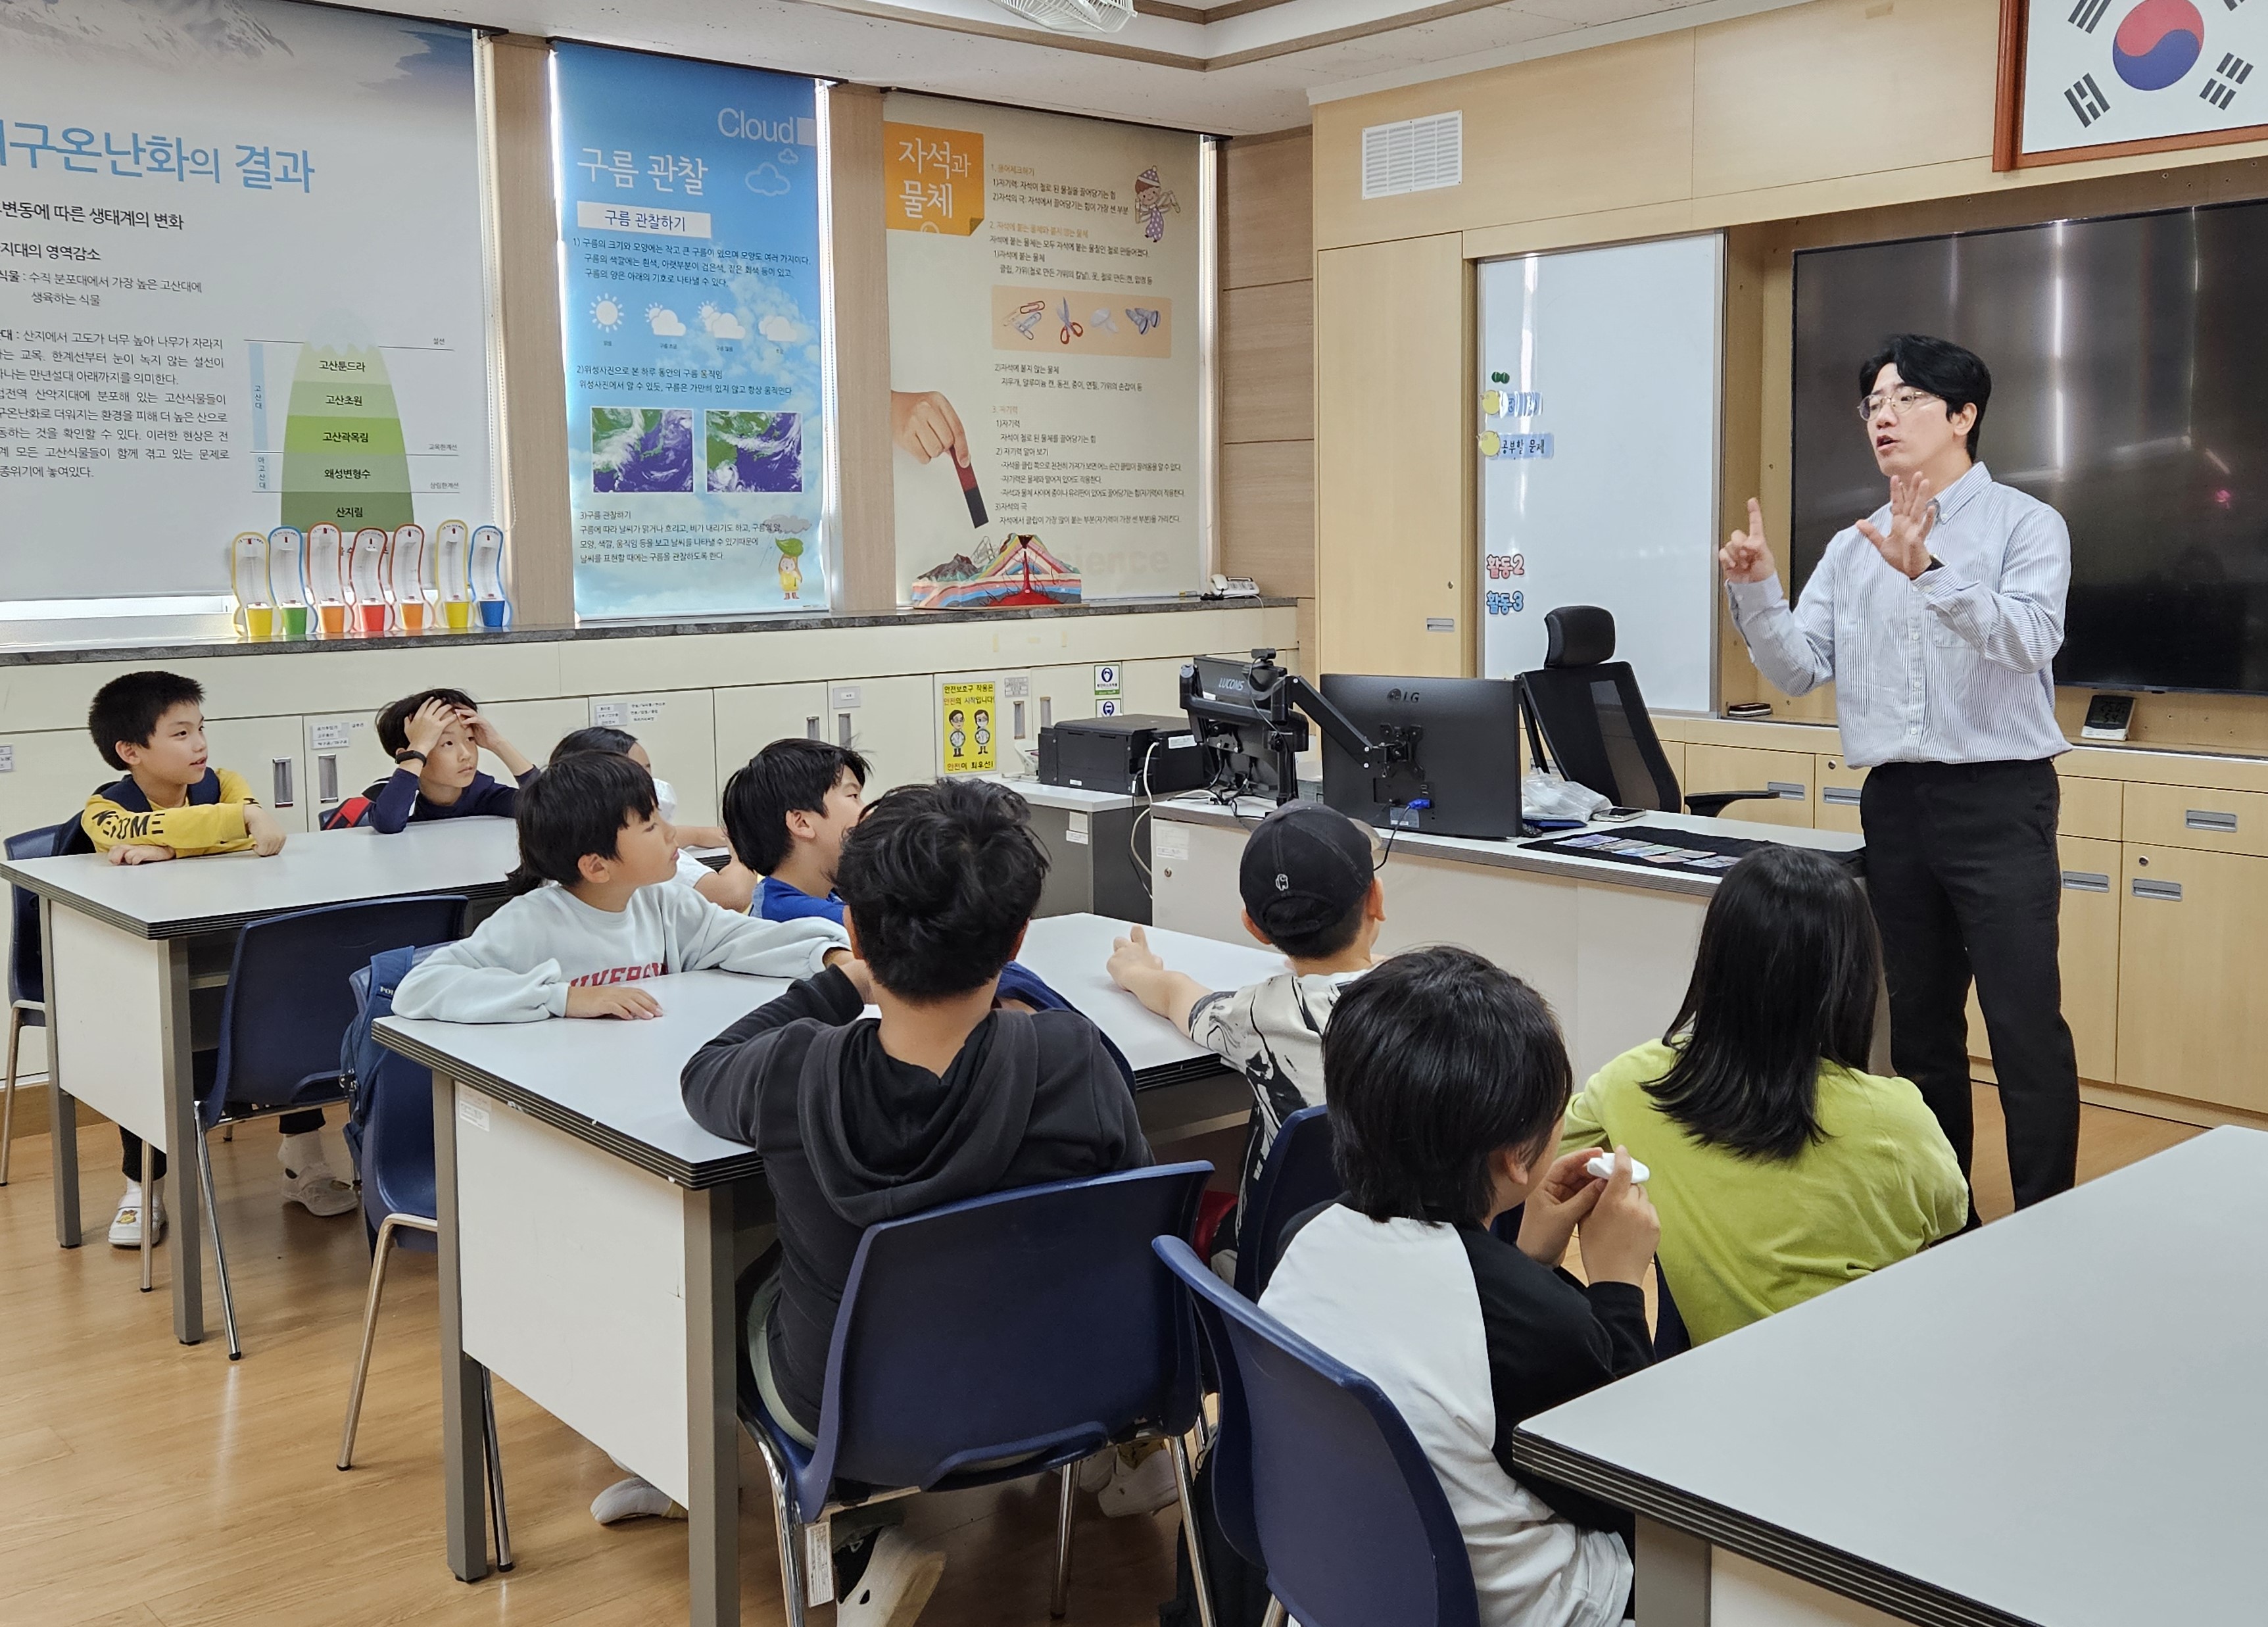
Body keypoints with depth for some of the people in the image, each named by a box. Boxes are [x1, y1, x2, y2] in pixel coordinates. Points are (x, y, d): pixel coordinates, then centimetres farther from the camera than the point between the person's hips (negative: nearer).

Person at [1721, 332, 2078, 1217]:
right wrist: (1756, 592, -11)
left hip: (1998, 801, -5)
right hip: (1894, 804, 5)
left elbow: (2030, 639, -20)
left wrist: (1929, 573, -32)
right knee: (1920, 1026, 13)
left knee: (2025, 1027, -7)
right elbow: (1799, 670, 6)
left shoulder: (2024, 525, -3)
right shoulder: (1853, 549, 13)